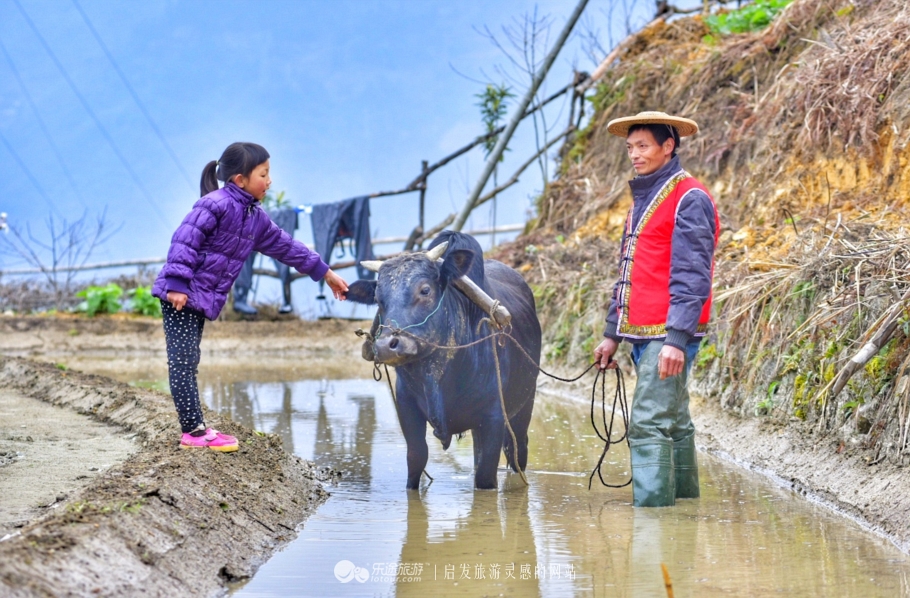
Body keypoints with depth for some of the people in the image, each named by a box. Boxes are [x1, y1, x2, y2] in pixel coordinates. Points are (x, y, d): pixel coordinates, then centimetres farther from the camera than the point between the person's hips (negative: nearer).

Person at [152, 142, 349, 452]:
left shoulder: (255, 217, 13)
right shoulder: (215, 205, -16)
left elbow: (284, 246, 22)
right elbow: (184, 240, -21)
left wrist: (324, 272, 25)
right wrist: (177, 284, -26)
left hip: (203, 298, 10)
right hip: (180, 294, -10)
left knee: (188, 363, 11)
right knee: (182, 361, -7)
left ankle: (194, 429, 12)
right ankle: (194, 430, -8)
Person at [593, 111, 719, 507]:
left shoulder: (688, 199, -9)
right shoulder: (643, 199, 19)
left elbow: (692, 276, -16)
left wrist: (676, 339, -23)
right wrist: (612, 334, 20)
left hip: (669, 336, -9)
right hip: (642, 334, 9)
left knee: (648, 424, -14)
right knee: (673, 422, 13)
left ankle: (651, 507, -15)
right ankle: (685, 497, 20)